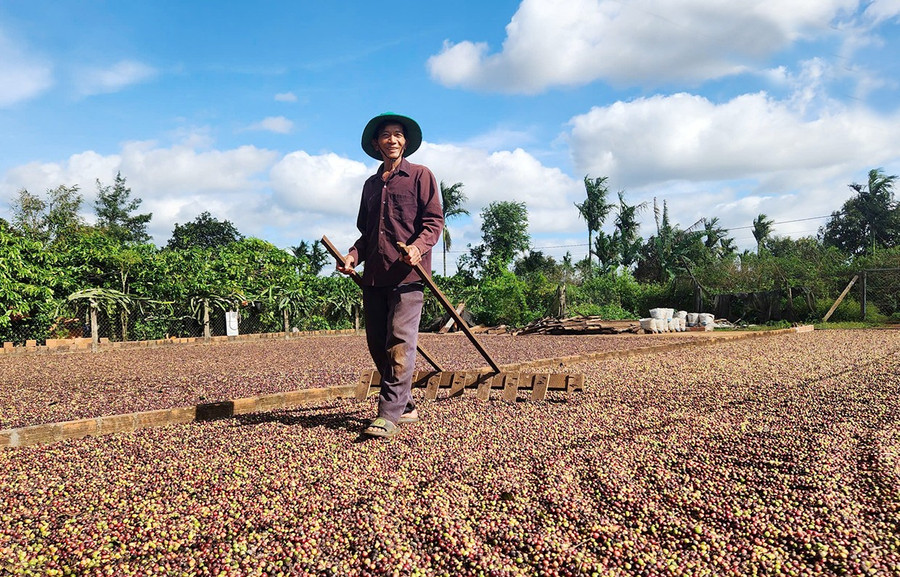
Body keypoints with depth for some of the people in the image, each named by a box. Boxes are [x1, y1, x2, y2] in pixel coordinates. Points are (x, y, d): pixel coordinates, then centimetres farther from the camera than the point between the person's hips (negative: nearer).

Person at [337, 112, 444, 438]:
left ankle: (389, 416, -11)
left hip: (407, 274, -6)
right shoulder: (371, 185, 23)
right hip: (374, 276, 6)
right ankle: (405, 406, 19)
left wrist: (418, 246, -22)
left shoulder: (420, 176, 7)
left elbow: (434, 220, -2)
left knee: (400, 345, -12)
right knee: (377, 345, 6)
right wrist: (353, 255, 5)